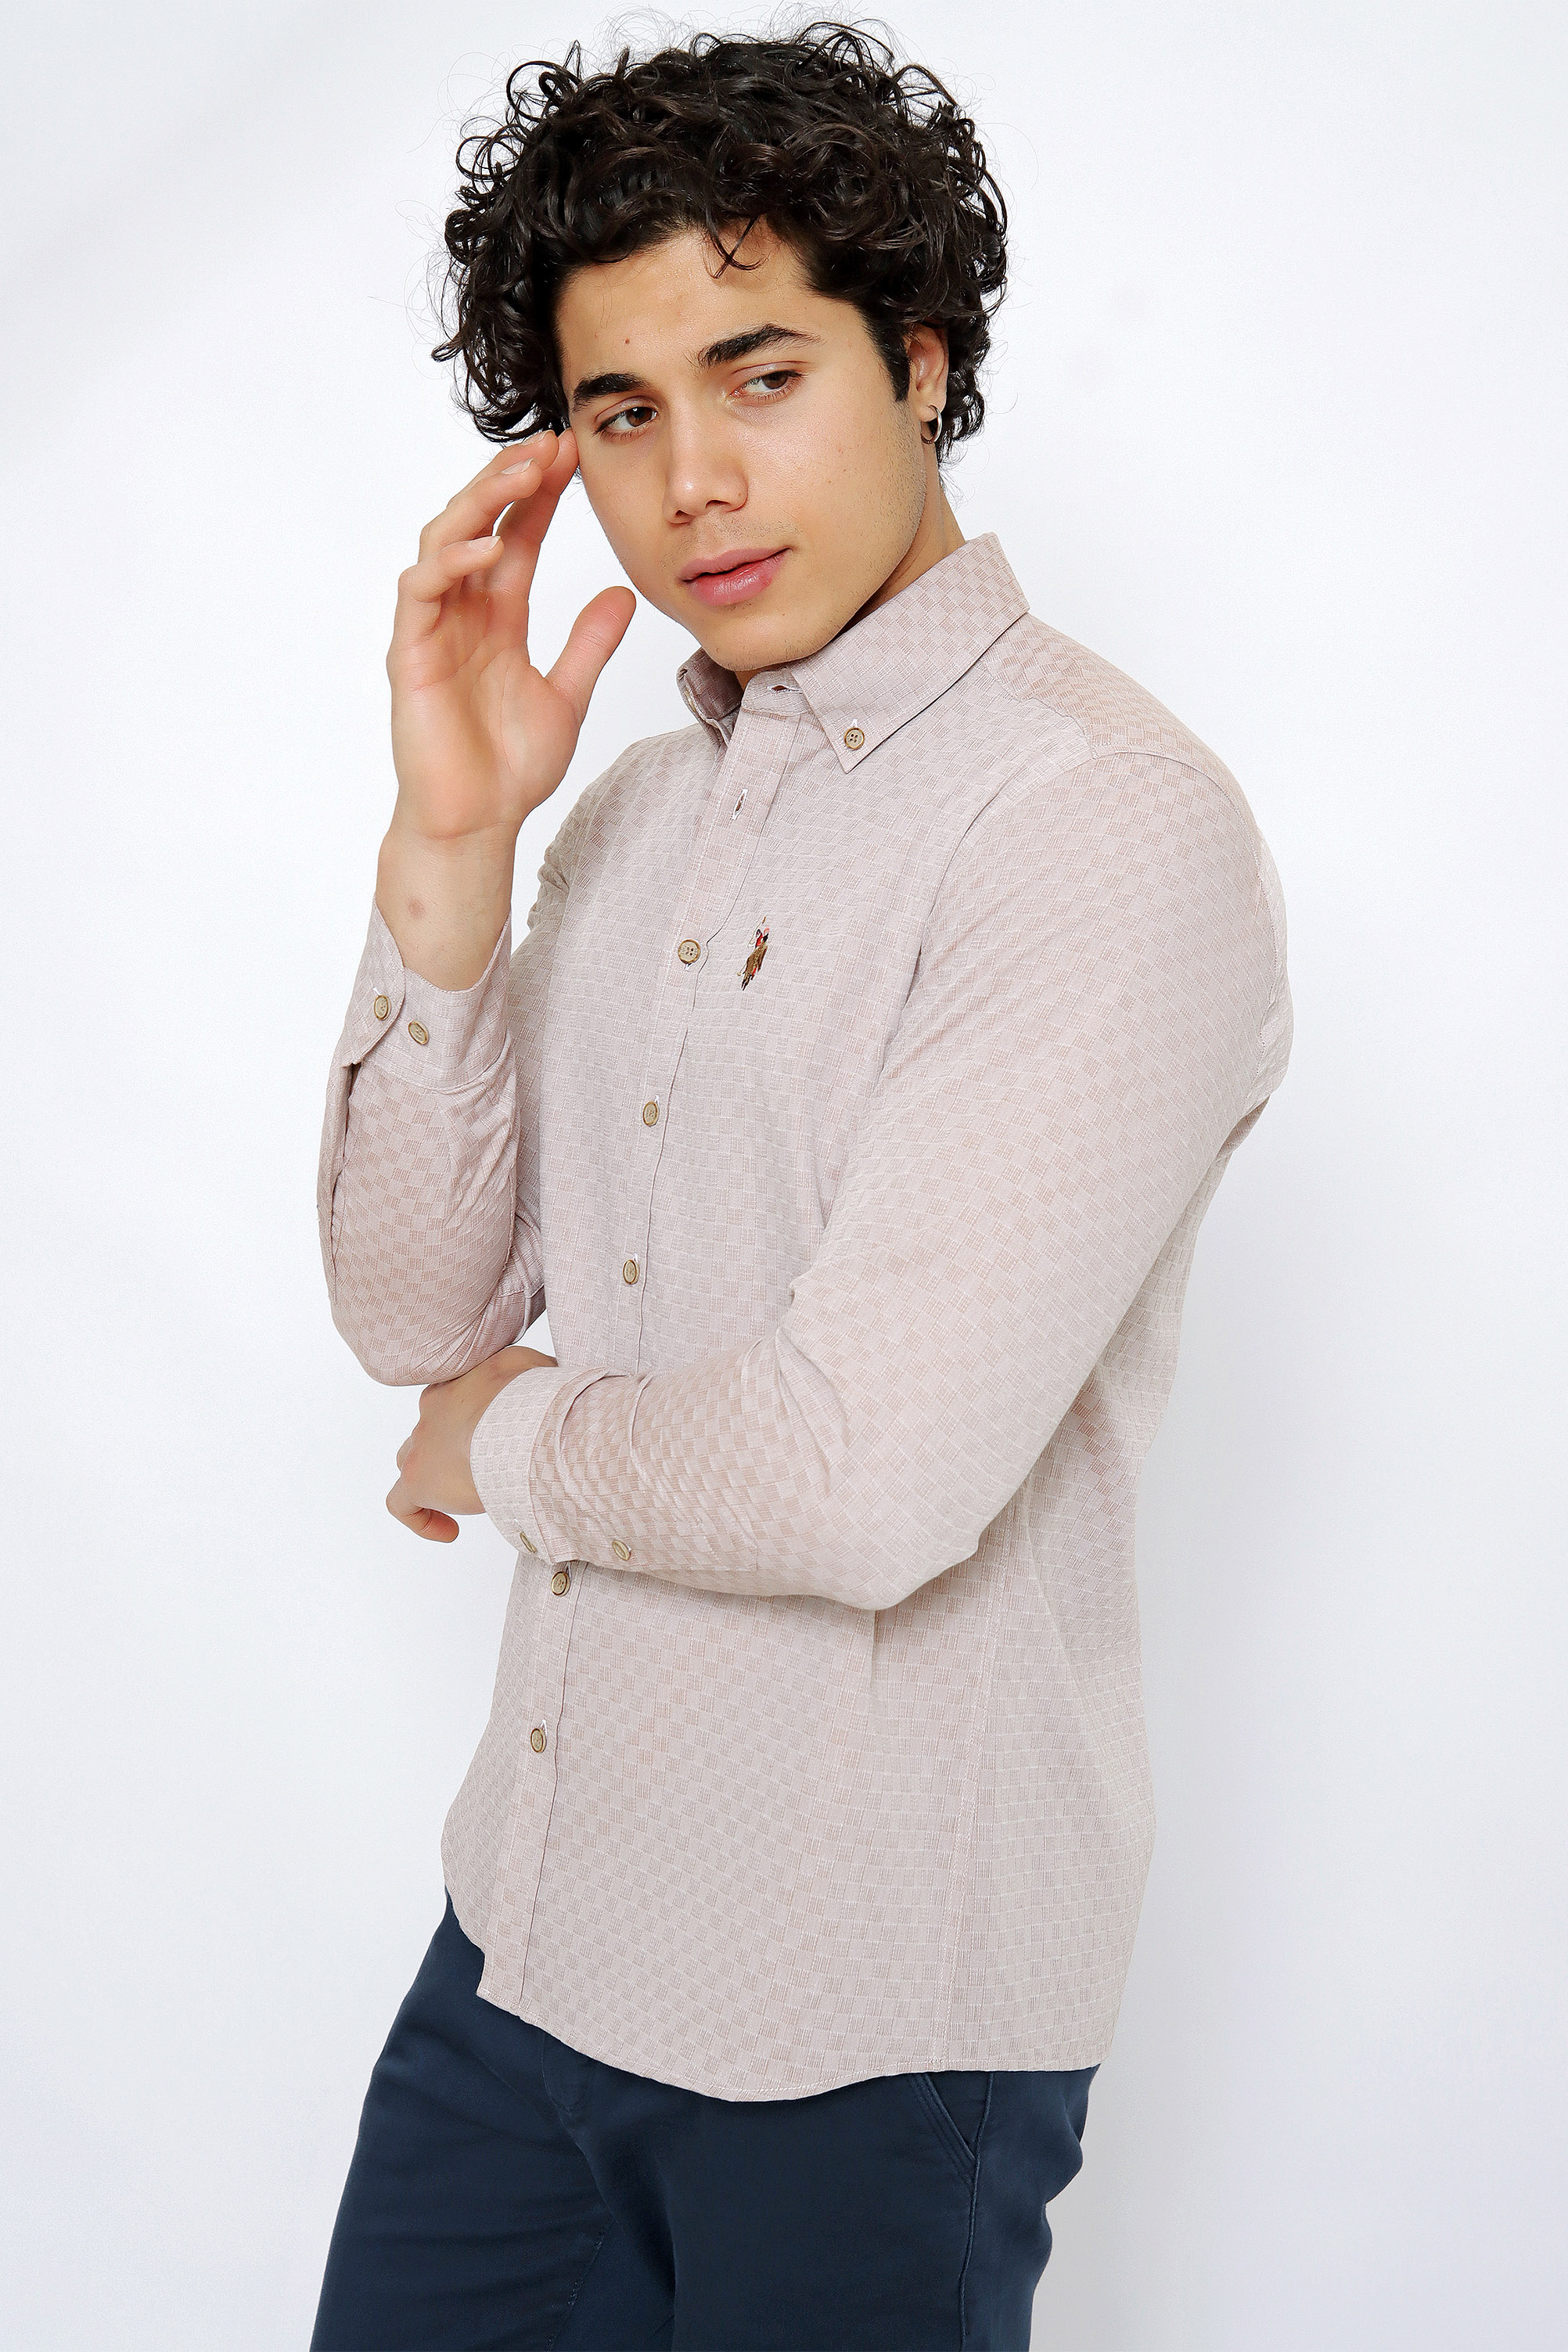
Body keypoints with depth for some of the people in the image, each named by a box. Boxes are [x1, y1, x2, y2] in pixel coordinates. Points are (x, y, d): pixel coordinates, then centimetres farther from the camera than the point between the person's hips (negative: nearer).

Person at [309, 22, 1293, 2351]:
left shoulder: (1114, 830, -20)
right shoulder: (640, 805, 8)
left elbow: (864, 1480, -27)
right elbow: (413, 1310, 4)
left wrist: (513, 1435, -6)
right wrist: (450, 843, -8)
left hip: (868, 2020, -7)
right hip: (532, 1926, 7)